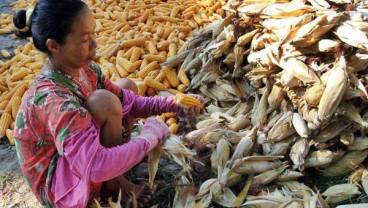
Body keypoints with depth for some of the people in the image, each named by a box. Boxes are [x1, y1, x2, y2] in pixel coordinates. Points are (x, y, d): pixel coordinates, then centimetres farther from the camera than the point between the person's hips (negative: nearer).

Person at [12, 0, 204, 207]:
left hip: (78, 156, 8)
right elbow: (96, 167, -41)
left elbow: (127, 101, -1)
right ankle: (113, 182, -6)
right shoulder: (52, 98, -35)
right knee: (104, 102, -30)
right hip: (57, 186, -8)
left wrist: (172, 104, -15)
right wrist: (148, 139, -29)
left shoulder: (83, 68, -10)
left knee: (127, 86, 9)